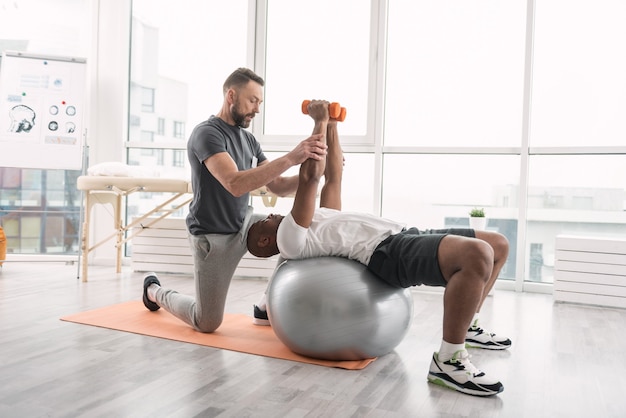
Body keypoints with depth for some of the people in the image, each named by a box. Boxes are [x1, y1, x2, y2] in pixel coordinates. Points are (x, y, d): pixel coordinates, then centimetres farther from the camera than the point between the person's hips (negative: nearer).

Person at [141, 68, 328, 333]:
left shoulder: (248, 139, 6)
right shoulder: (206, 133, -20)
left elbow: (278, 187, 2)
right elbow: (236, 185, -36)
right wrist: (290, 158, -44)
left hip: (244, 224, 7)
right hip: (213, 236, -7)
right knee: (207, 324, 2)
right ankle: (155, 291, 32)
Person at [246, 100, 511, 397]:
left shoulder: (313, 222, 30)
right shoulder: (289, 240, 1)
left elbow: (333, 176, 31)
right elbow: (311, 174, -8)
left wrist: (332, 125, 30)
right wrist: (319, 122, 1)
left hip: (402, 236, 10)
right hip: (387, 252, -10)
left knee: (497, 244, 11)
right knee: (477, 255, -32)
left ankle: (467, 327, 22)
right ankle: (447, 361, -20)